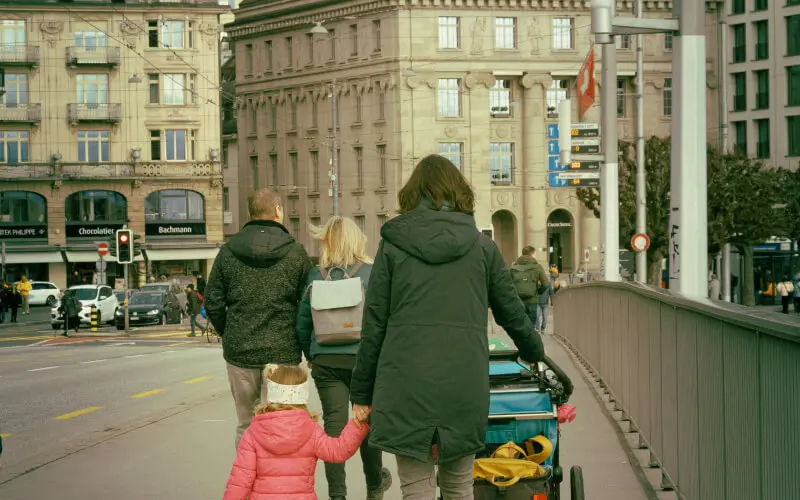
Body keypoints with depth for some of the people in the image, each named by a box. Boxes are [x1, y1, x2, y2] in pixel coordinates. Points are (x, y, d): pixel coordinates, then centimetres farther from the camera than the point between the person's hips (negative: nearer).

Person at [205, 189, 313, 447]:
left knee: (246, 427, 13)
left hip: (239, 351, 2)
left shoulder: (228, 251, 2)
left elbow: (213, 304, 3)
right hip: (283, 353, -2)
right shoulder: (296, 252, -3)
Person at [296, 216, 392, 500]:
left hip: (326, 360, 1)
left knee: (334, 424, 2)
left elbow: (303, 322, 5)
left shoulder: (316, 275, 3)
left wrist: (311, 355, 17)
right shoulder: (371, 273, -3)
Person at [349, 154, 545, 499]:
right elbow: (511, 311, 16)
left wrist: (361, 393, 8)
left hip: (407, 385, -1)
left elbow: (374, 325, 2)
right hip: (465, 387, 2)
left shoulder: (393, 244, 3)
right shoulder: (481, 245, 8)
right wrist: (533, 351, 36)